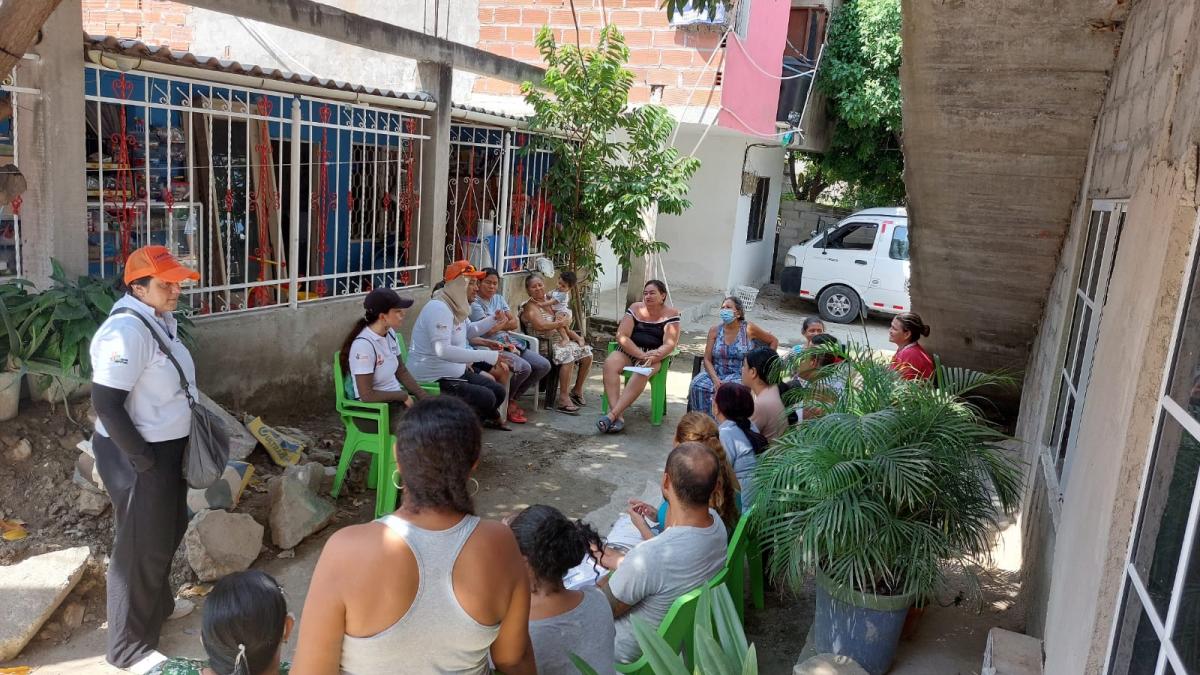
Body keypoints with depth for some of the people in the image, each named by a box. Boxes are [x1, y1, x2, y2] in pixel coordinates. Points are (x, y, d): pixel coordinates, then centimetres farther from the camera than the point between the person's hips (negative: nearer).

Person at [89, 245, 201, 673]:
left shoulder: (161, 319, 5)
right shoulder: (127, 330, -25)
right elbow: (106, 403, -27)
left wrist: (165, 453, 17)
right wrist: (144, 459, -22)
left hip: (166, 447, 10)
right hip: (136, 455, -10)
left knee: (167, 532, 25)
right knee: (141, 546, 2)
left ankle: (158, 603, 47)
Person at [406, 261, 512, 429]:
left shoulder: (457, 306, 8)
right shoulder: (438, 308, -25)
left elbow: (469, 331, 28)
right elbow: (442, 350, -38)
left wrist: (493, 319, 10)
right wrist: (488, 355, -40)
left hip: (455, 371, 10)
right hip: (434, 379, -10)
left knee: (498, 392, 7)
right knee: (486, 397, -20)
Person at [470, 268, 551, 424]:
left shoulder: (499, 298, 17)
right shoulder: (475, 303, -6)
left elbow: (515, 324, 10)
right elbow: (489, 330, -16)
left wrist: (498, 325, -6)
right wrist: (504, 321, 1)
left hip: (510, 343, 9)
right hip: (492, 346, -8)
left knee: (544, 365, -4)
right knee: (524, 368, -30)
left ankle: (513, 398, 9)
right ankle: (506, 401, -2)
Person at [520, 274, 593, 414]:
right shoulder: (530, 307, -4)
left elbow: (565, 327, 18)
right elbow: (541, 325, -22)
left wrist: (577, 337, 2)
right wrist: (560, 323, -8)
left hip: (559, 340, 8)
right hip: (543, 344, -8)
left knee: (587, 353, -3)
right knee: (568, 355, -32)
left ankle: (577, 390, 13)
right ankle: (563, 399, -31)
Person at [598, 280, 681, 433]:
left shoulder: (671, 314, 0)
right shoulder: (635, 309, 6)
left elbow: (669, 345, -8)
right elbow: (621, 336, -4)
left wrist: (652, 358, -27)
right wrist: (641, 354, -18)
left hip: (655, 356, -3)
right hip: (629, 351, 3)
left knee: (642, 372, -36)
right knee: (610, 363, -28)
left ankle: (612, 415, -38)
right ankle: (619, 416, -37)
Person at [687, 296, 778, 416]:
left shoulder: (749, 329, -2)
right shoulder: (714, 331, 5)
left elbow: (774, 341, 9)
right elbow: (707, 360, 1)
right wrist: (715, 380, -16)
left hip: (740, 376, -3)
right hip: (716, 373, 3)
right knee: (698, 385, -27)